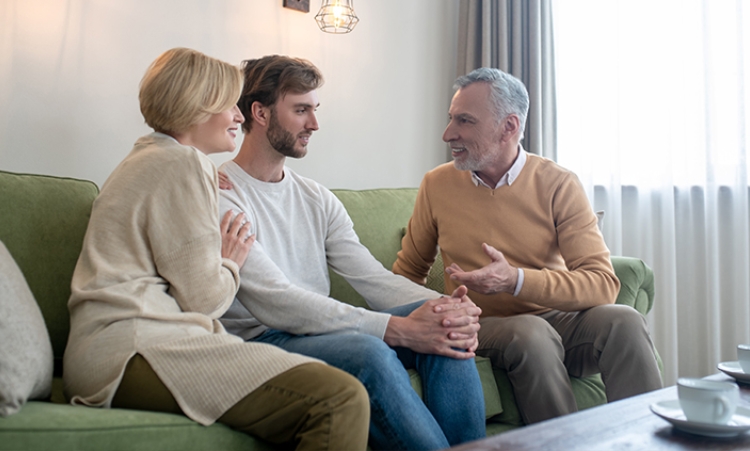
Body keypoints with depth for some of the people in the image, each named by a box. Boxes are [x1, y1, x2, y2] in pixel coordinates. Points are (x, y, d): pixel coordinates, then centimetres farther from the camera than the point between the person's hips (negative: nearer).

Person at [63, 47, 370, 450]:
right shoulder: (181, 164, -4)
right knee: (341, 399, -26)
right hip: (135, 351, -10)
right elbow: (203, 298, -9)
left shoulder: (149, 158, 28)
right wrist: (230, 264, 9)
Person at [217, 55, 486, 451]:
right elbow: (274, 303, -21)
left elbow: (373, 277, 4)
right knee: (369, 350, -34)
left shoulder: (317, 199, 15)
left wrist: (446, 306, -17)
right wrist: (397, 329, -28)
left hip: (319, 330, 7)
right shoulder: (219, 196, -10)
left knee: (442, 327, -16)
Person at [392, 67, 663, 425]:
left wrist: (516, 280, -28)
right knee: (531, 333, -33)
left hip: (555, 318, 1)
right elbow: (408, 271, 13)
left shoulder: (559, 185, -5)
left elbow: (603, 283, -15)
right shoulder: (436, 185, 1)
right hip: (483, 327, 0)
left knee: (623, 321, -28)